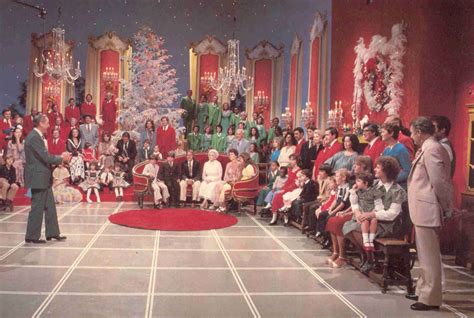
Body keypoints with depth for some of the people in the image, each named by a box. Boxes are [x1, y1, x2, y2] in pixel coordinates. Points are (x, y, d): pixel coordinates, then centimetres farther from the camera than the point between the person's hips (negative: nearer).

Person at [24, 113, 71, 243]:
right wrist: (62, 158, -7)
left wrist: (61, 156, 5)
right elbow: (46, 158, -22)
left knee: (50, 206, 14)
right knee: (37, 208, -1)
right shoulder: (34, 137, -19)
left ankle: (53, 233, 22)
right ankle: (32, 236, 10)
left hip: (43, 178, 10)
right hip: (38, 178, -10)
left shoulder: (38, 136, 12)